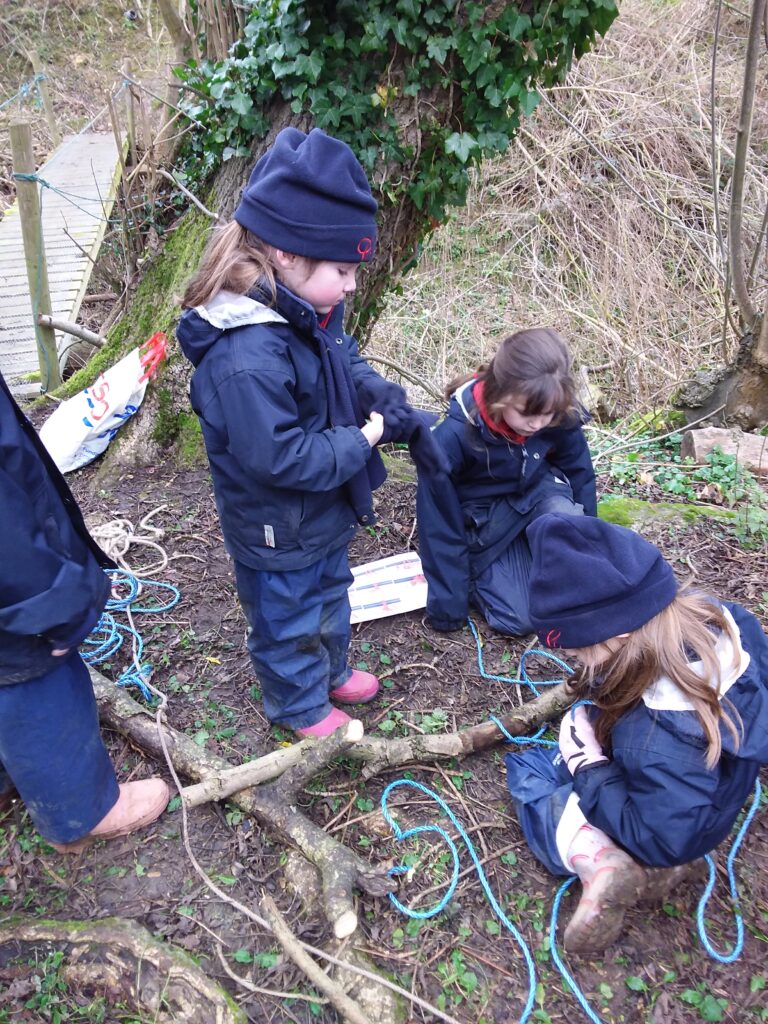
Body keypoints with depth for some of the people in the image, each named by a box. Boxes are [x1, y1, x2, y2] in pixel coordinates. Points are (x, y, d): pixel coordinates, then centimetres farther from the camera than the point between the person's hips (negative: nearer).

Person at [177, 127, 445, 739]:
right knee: (289, 620, 18)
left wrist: (390, 402, -10)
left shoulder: (311, 312, -8)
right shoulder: (247, 356, -38)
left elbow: (348, 363, 9)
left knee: (331, 593, 31)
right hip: (278, 534, -9)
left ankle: (332, 671, 57)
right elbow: (278, 457, -35)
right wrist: (364, 439, -26)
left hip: (326, 510, 9)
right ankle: (301, 705, 44)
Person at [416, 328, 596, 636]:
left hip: (539, 496, 3)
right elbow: (439, 523, -21)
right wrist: (448, 606, -15)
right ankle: (468, 572, 15)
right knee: (519, 619, -13)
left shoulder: (561, 419, -21)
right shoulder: (453, 436, -31)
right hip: (487, 524, -2)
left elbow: (580, 477, -1)